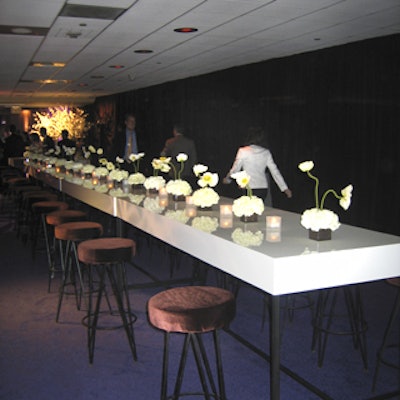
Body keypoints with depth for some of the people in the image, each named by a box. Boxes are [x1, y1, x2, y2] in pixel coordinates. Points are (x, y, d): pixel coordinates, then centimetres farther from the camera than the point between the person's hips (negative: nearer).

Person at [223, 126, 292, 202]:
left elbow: (236, 168, 5)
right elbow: (274, 171, 7)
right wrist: (285, 188, 12)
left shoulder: (243, 151, -3)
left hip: (251, 188, -4)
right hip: (264, 188, 5)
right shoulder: (266, 152, 7)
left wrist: (227, 178, 24)